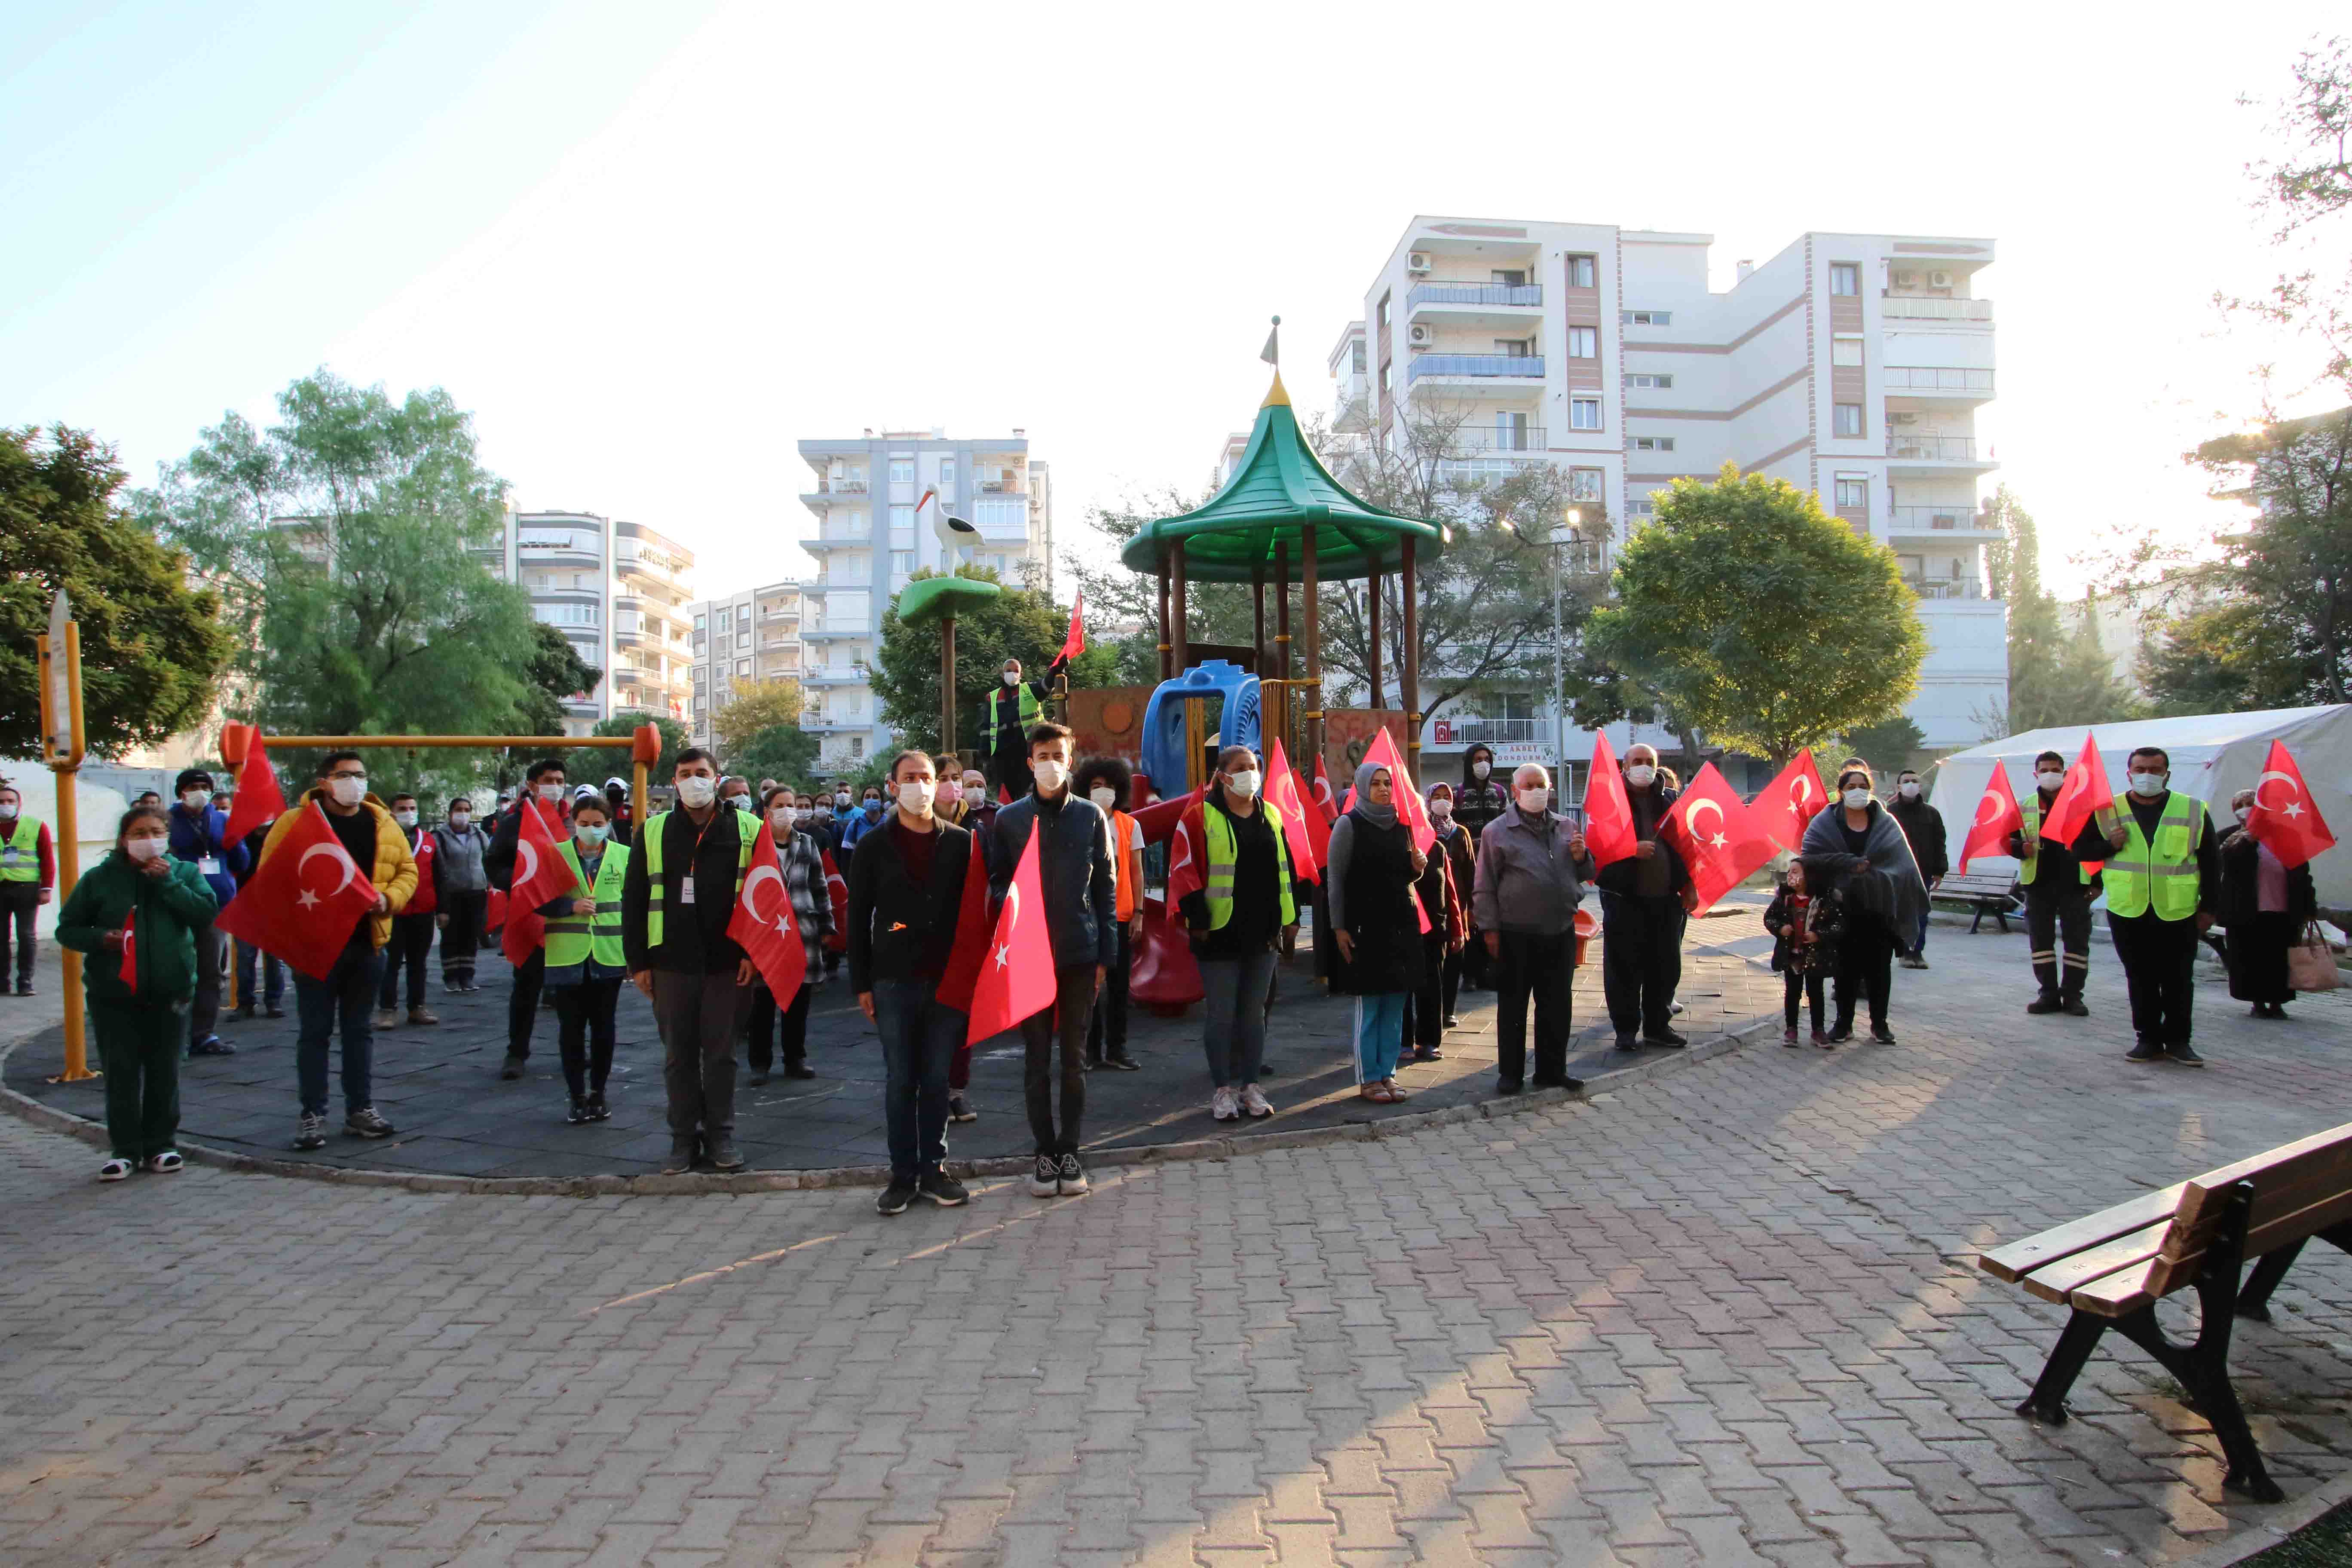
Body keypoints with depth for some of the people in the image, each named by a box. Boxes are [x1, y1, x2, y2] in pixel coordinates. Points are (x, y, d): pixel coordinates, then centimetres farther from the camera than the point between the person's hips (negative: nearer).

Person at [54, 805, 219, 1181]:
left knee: (164, 1073, 8)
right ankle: (124, 1150, 12)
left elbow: (207, 913, -12)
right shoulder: (100, 879, 2)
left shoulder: (185, 873, 3)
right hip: (113, 995, 0)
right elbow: (68, 929, 7)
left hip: (170, 991, 0)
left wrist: (168, 883, -16)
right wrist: (100, 938, -12)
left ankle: (160, 1146, 19)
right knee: (121, 1074, 3)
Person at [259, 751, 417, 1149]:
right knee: (315, 1031, 3)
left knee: (360, 1029, 12)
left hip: (367, 942, 4)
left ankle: (361, 1110, 20)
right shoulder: (294, 822, -3)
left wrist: (389, 899, -6)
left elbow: (407, 870, 12)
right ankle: (312, 1115, 11)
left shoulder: (384, 824, 8)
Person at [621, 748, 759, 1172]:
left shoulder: (746, 830, 2)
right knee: (679, 1054, 8)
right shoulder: (653, 832, 6)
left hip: (726, 962, -1)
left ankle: (721, 1134, 19)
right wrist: (638, 960, 3)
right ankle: (683, 1137, 19)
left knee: (721, 1052, 7)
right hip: (672, 963, 1)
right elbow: (634, 900, 7)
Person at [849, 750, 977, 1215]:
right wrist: (862, 983, 0)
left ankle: (934, 1169, 16)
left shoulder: (960, 843, 6)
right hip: (894, 981, -1)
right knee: (900, 1081, 4)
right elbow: (858, 917, 5)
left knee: (937, 1079, 6)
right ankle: (903, 1174, 12)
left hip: (948, 980, 1)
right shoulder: (874, 847, 4)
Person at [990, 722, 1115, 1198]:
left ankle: (1070, 1151, 17)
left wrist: (1105, 953, 1)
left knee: (1075, 1058, 7)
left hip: (1081, 955, 0)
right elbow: (996, 882, 8)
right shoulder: (1009, 819, 3)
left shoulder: (1091, 816, 3)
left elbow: (1105, 887, 5)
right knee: (1037, 1059, 5)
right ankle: (1045, 1153, 15)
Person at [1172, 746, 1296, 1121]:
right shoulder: (1201, 816, -6)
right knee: (1221, 1014, 1)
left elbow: (1285, 866, 18)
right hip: (1219, 934, -5)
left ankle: (1250, 1086, 20)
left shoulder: (1271, 815, 11)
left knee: (1254, 1012, 11)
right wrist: (1197, 918, -13)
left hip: (1263, 932, 5)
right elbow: (1183, 869, -9)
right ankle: (1223, 1090, 11)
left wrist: (1290, 915, 14)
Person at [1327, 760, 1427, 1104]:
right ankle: (1368, 1079, 5)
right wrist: (1339, 927, -12)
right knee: (1368, 1005, -2)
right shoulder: (1349, 824, -4)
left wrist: (1418, 866, -2)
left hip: (1401, 925, 6)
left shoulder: (1401, 826, 12)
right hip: (1365, 926, -5)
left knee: (1395, 1005, 7)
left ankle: (1387, 1073, 15)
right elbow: (1335, 878, -7)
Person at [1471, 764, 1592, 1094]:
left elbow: (1587, 875, 19)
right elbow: (1485, 886, -2)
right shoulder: (1497, 831, -2)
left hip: (1561, 933, 4)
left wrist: (1581, 857, -3)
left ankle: (1552, 1071, 22)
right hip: (1516, 936, -4)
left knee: (1557, 1006, 10)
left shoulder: (1567, 828, 11)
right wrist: (1490, 929, -7)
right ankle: (1510, 1073, 15)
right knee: (1512, 1007, 5)